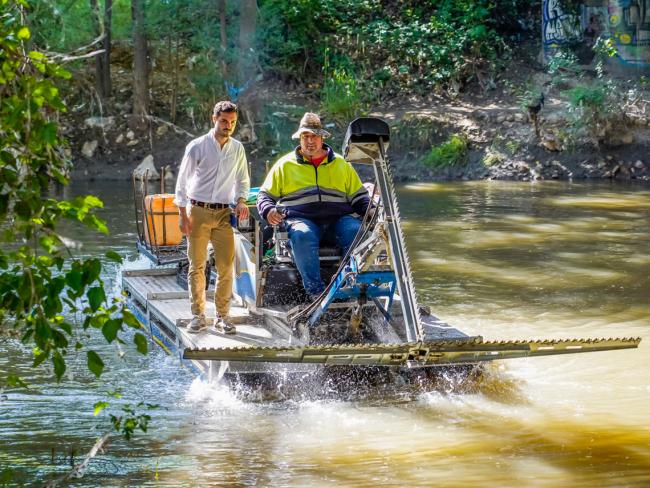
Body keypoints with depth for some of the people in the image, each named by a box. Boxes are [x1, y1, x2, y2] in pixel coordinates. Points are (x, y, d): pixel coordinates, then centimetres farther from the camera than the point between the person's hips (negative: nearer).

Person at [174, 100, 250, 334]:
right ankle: (198, 315, 8)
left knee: (226, 266, -3)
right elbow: (182, 181, 0)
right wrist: (183, 214, -6)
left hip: (224, 213, 2)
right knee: (196, 265, 1)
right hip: (198, 211, -2)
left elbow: (242, 180, 18)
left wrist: (241, 200, -3)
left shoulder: (238, 149, 8)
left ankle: (222, 316, 4)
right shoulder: (197, 147, -3)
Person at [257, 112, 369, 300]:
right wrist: (269, 211, -2)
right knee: (303, 235, -39)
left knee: (357, 232, -32)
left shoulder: (340, 164, 24)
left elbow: (358, 196, 25)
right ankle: (315, 290, -40)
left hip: (338, 219, 2)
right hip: (300, 219, -1)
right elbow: (265, 195, 21)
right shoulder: (285, 165, 20)